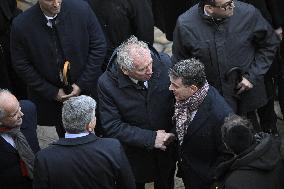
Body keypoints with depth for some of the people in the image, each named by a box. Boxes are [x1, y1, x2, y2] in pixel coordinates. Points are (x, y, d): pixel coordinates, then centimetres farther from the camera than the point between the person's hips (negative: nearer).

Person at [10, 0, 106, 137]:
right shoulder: (21, 25, -20)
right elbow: (22, 65, -9)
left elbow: (98, 46, -9)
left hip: (86, 89, 1)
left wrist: (82, 85, -11)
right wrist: (52, 92, -9)